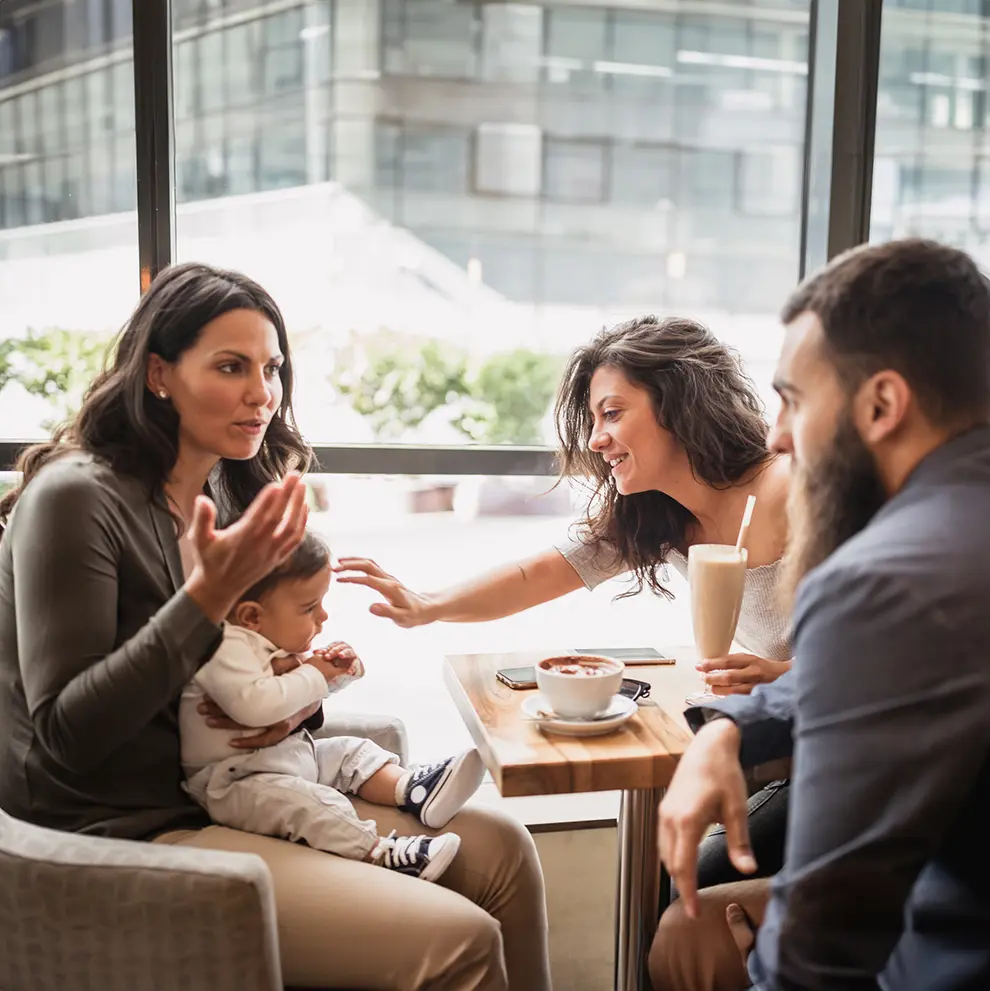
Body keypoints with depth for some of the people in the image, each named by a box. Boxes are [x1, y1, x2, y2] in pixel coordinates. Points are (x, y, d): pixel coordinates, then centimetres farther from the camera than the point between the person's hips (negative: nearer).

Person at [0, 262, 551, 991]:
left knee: (499, 848, -2)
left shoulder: (232, 489, 7)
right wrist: (210, 595, -26)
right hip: (126, 833, -7)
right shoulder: (76, 497, -16)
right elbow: (65, 735, -20)